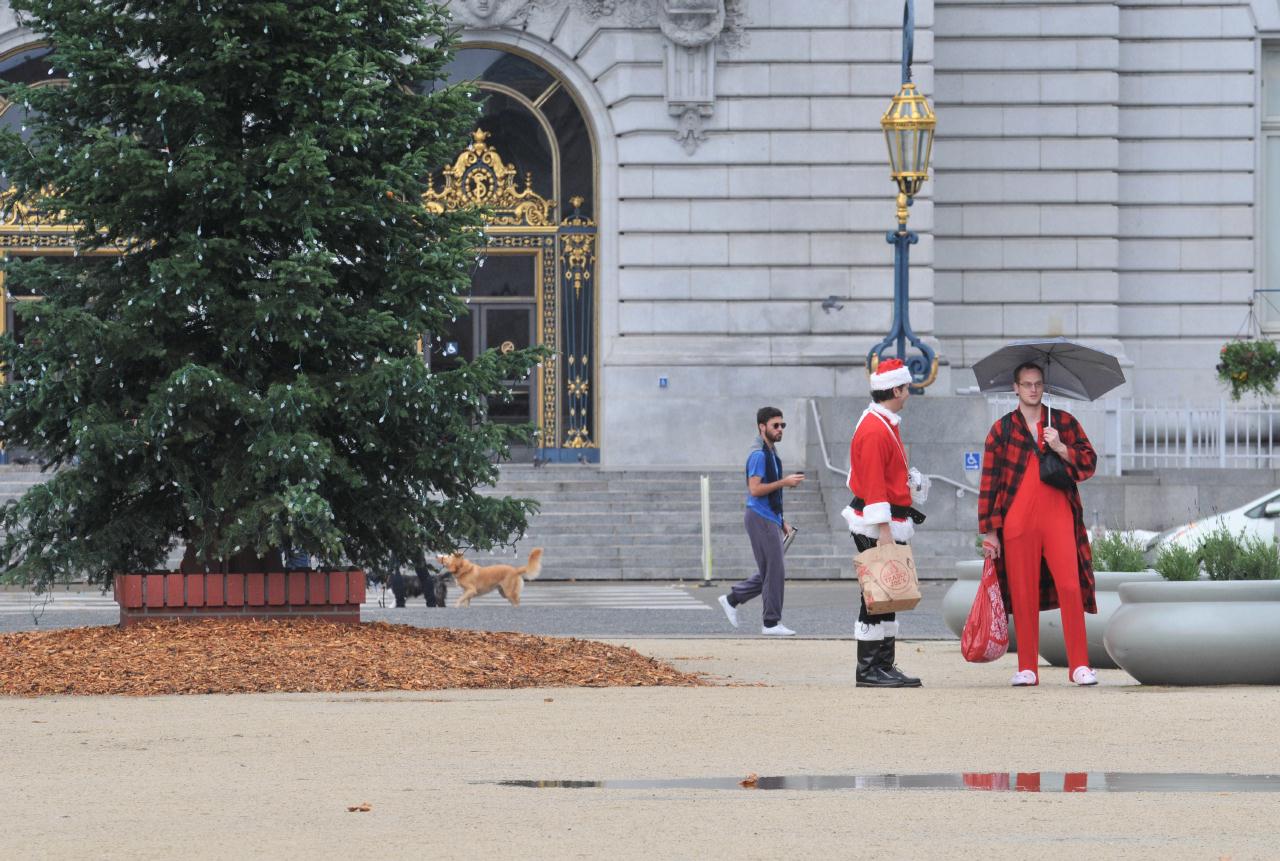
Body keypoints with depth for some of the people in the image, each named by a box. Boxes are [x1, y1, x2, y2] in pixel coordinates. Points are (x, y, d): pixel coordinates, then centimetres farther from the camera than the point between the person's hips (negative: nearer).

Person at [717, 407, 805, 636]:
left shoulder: (771, 454, 17)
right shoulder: (759, 455, -14)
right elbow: (755, 489, -22)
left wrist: (782, 522, 21)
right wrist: (784, 482, -19)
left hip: (769, 519, 10)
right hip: (760, 519, -10)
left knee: (768, 573, 13)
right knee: (774, 573, -7)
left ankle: (732, 599, 23)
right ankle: (772, 623, -1)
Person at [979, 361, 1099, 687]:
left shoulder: (1064, 422, 12)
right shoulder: (1002, 429, 9)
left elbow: (1089, 462, 8)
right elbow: (989, 482, 8)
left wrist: (1060, 448, -10)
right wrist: (988, 531, 4)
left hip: (1058, 516, 0)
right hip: (1018, 522, 0)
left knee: (1070, 587, -10)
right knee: (1023, 593, -1)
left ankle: (1079, 664, -6)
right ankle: (1027, 668, 6)